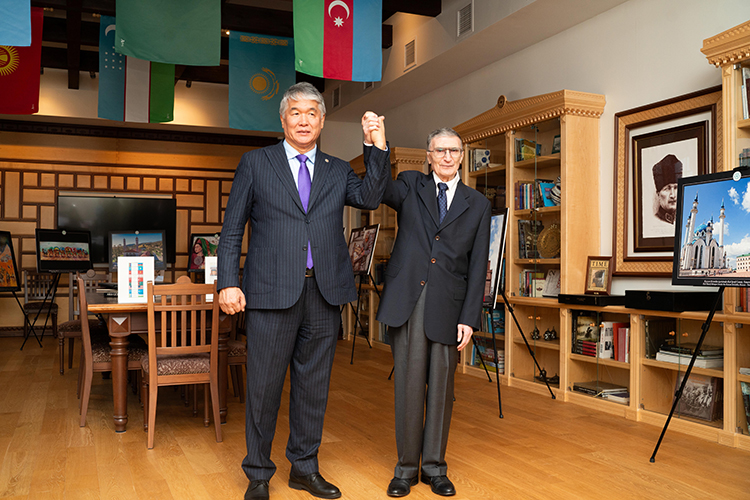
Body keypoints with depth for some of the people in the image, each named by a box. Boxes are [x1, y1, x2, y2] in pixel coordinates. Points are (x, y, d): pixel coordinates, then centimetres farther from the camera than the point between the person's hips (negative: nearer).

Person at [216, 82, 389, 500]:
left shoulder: (338, 171, 14)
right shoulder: (256, 163, 7)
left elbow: (370, 198, -3)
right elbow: (232, 229, 3)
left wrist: (378, 147, -10)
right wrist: (228, 283, -6)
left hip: (325, 293, 3)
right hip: (273, 291, -3)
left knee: (314, 384, 12)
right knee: (265, 386, 4)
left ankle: (305, 466, 28)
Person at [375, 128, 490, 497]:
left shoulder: (477, 204, 11)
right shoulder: (411, 186, 11)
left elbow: (477, 265, 6)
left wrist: (469, 318, -2)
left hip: (448, 303, 1)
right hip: (407, 298, -1)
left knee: (441, 386, 7)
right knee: (409, 383, 3)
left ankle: (434, 466, 22)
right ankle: (406, 466, 18)